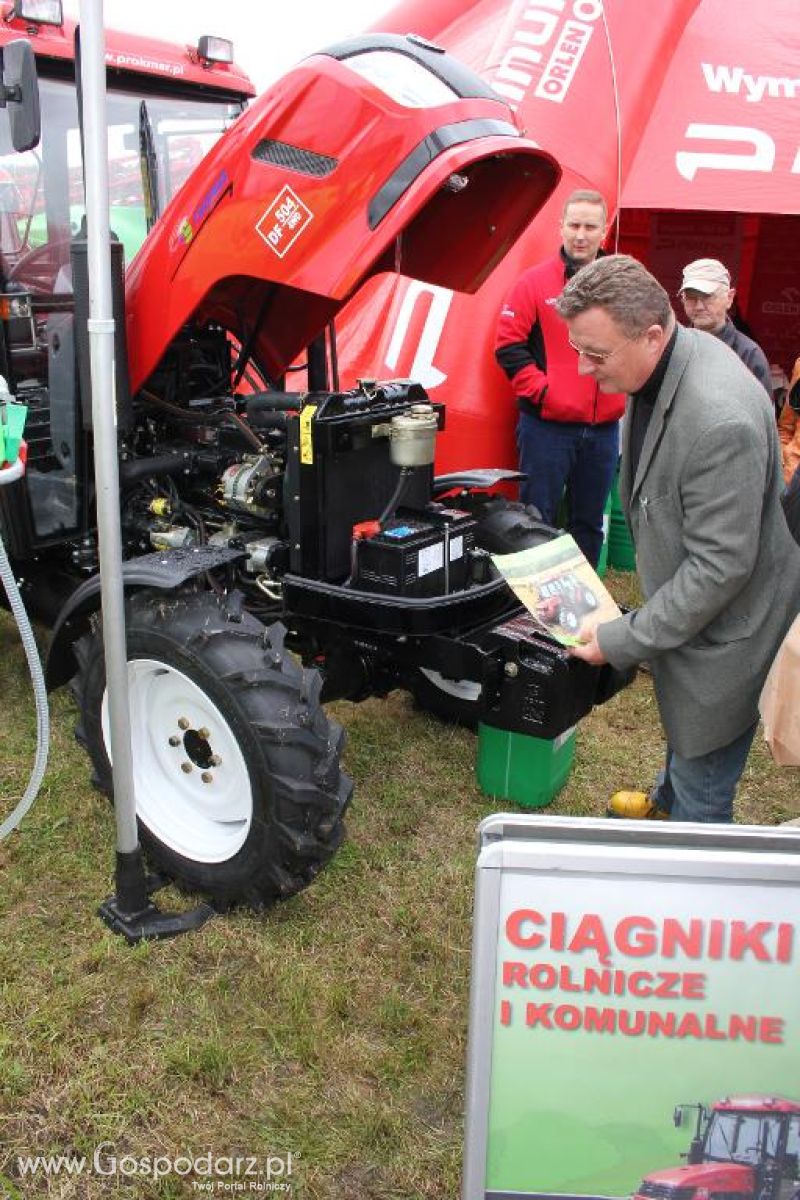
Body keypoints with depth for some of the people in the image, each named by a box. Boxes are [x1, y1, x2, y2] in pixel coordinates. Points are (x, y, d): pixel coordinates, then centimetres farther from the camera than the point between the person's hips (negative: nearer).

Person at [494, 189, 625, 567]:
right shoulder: (535, 282, -3)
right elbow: (509, 345, -6)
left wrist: (623, 392, 3)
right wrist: (541, 390, -13)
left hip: (604, 428, 4)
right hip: (547, 426, -4)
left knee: (589, 521, 14)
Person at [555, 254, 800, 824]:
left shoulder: (720, 420, -35)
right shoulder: (662, 363, -4)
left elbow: (720, 567, -28)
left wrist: (622, 640, -20)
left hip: (724, 636, -9)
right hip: (685, 606, 9)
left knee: (703, 789, 8)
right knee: (683, 732, 33)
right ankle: (668, 803, 58)